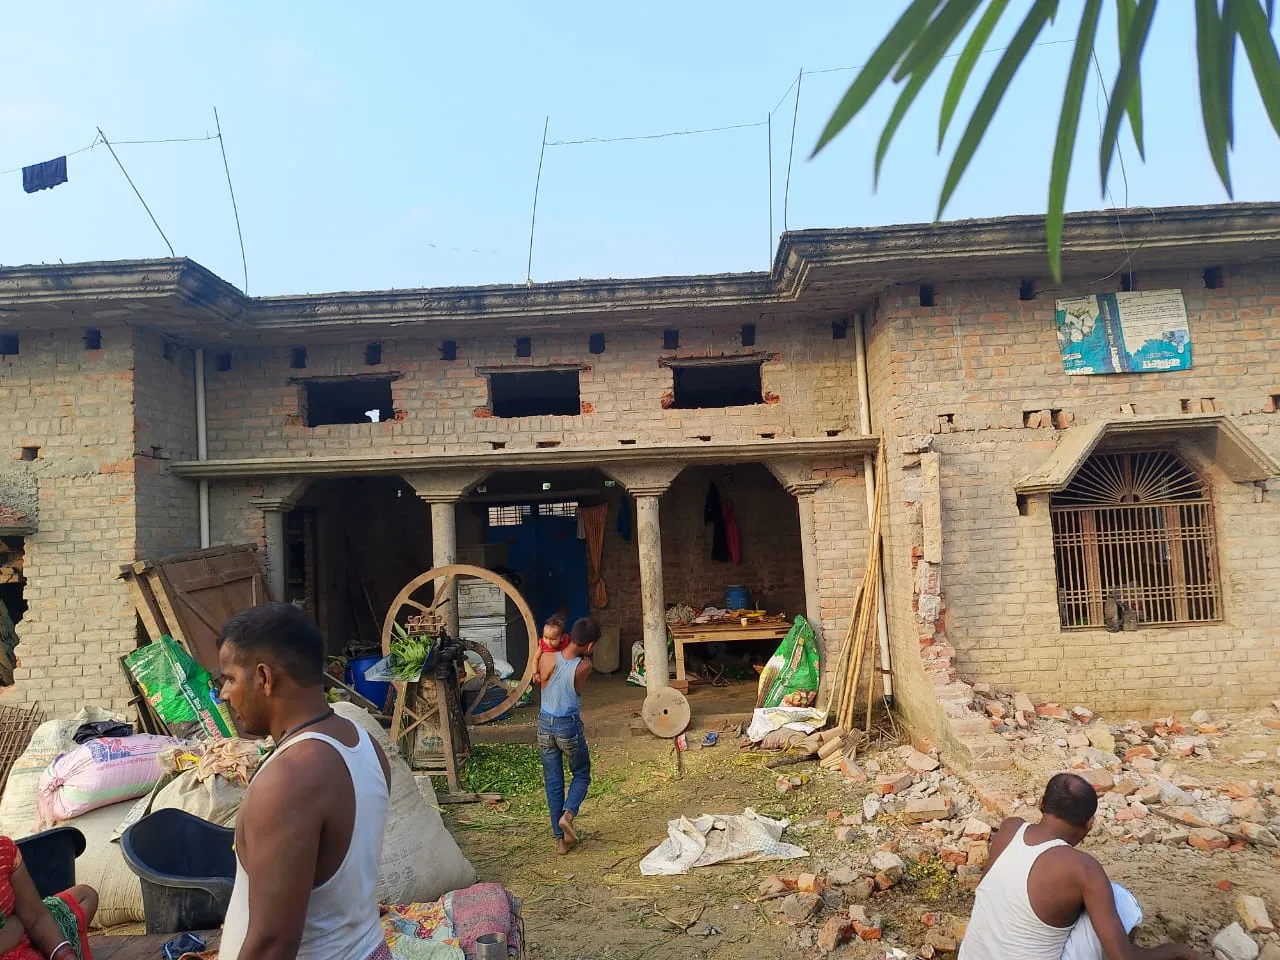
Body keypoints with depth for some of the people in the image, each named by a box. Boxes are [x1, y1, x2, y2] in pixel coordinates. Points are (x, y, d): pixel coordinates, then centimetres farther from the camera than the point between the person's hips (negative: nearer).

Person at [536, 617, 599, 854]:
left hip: (545, 725, 3)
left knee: (553, 783, 14)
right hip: (570, 727, -3)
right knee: (582, 775, 21)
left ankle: (560, 839, 18)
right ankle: (568, 814, -4)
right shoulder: (584, 667, -19)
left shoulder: (547, 658, -14)